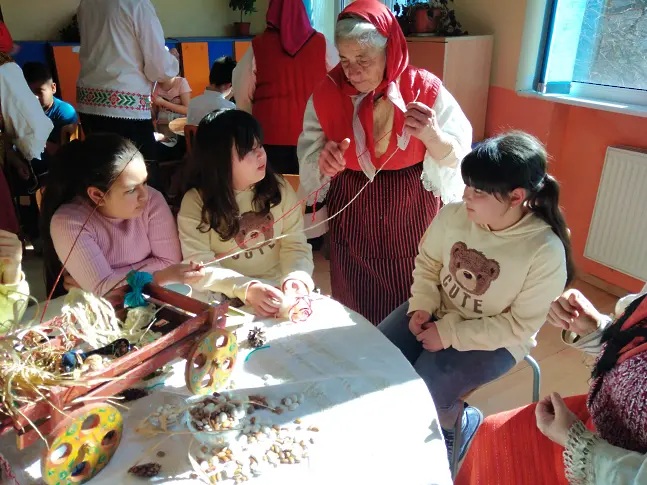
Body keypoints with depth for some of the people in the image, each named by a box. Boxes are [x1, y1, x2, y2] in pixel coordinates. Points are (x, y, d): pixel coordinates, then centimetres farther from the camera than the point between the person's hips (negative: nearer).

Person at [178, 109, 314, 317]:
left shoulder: (278, 187, -1)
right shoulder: (195, 202, -8)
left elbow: (295, 243, -3)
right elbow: (201, 268, -13)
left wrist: (296, 276, -23)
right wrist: (246, 289, -28)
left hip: (278, 291, 2)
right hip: (227, 300, -2)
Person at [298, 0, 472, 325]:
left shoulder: (425, 89, -12)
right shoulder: (328, 92, -7)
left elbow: (456, 157, -9)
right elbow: (308, 156, -1)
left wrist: (432, 135, -31)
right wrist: (323, 162, -25)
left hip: (412, 213, -1)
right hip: (352, 216, 2)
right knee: (355, 308, 15)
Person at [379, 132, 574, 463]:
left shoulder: (546, 252, -25)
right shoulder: (453, 215, -14)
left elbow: (520, 326, -18)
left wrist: (450, 334, -20)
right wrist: (421, 306, -12)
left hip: (494, 340, -4)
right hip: (438, 312, 5)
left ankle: (459, 422, 16)